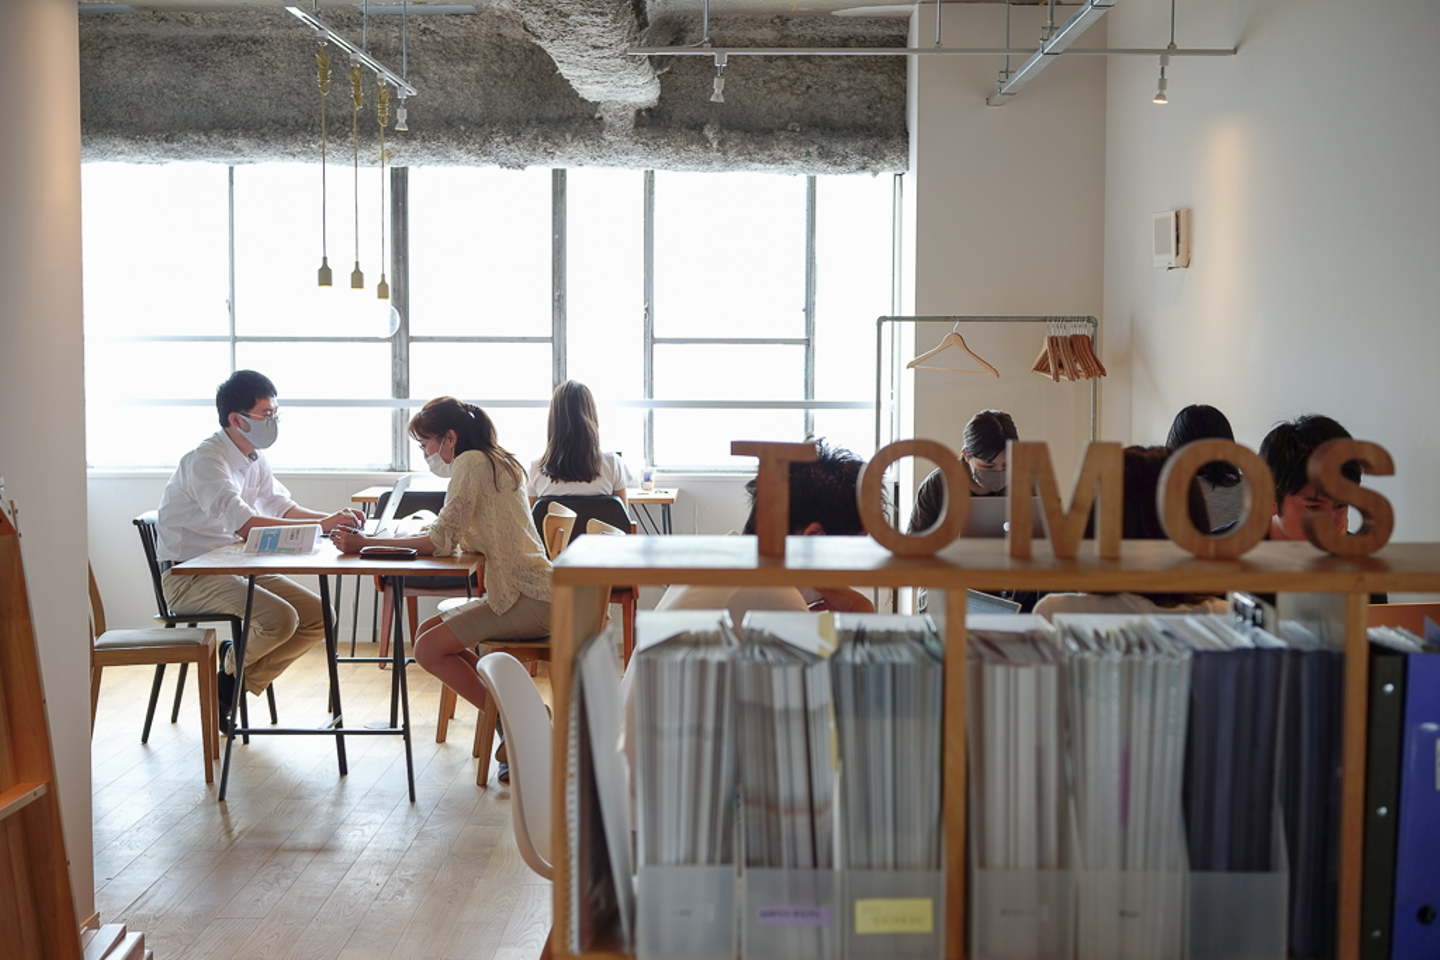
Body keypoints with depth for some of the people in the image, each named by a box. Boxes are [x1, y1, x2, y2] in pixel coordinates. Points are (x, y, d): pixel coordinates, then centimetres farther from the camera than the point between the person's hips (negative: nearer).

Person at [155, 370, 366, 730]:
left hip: (234, 567, 9)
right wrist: (320, 526, -34)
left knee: (318, 617, -2)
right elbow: (244, 525, -34)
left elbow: (283, 507, 15)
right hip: (189, 576, -9)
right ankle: (229, 670, 3)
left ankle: (237, 683, 7)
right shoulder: (206, 460, -20)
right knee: (280, 619, -28)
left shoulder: (254, 459, 8)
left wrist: (333, 519, -5)